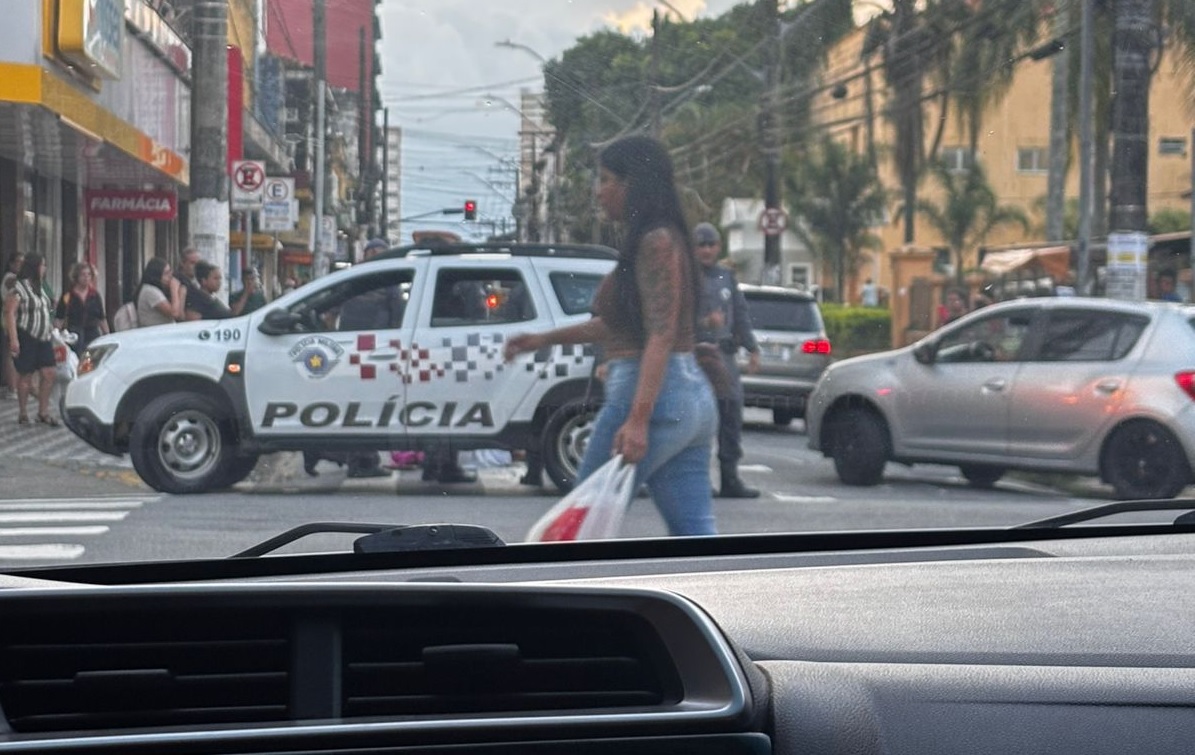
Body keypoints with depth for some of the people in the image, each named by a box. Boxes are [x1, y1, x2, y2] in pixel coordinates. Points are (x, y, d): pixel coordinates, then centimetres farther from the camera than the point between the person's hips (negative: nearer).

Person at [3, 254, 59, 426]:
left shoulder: (40, 287, 15)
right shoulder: (19, 288, -11)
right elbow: (10, 313, -16)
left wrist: (51, 330, 18)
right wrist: (13, 339, -23)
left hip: (43, 338, 8)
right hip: (26, 338, -8)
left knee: (49, 373, 1)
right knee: (26, 376, 0)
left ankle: (43, 412, 11)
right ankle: (22, 414, 12)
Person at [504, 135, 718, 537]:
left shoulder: (655, 242, -11)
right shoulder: (663, 240, 18)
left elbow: (661, 336, -21)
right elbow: (616, 324, 29)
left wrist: (637, 419, -28)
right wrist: (545, 338, 31)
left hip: (654, 397, -10)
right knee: (695, 534, 5)